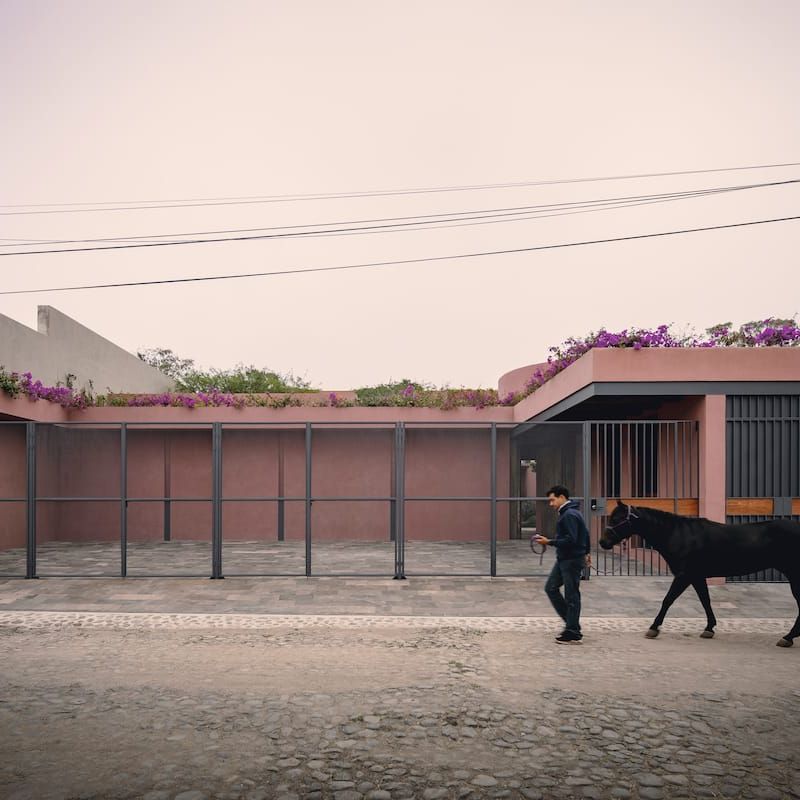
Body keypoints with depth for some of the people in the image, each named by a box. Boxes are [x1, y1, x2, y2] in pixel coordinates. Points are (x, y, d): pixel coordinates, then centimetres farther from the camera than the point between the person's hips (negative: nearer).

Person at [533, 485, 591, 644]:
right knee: (551, 588, 13)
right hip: (563, 559, 11)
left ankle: (573, 634, 6)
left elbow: (570, 540, -27)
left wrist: (549, 542, -24)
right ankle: (571, 622, 21)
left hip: (572, 561, -11)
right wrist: (586, 552, 33)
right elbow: (585, 533, 23)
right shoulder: (567, 513, 14)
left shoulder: (569, 515, -19)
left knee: (571, 596, -3)